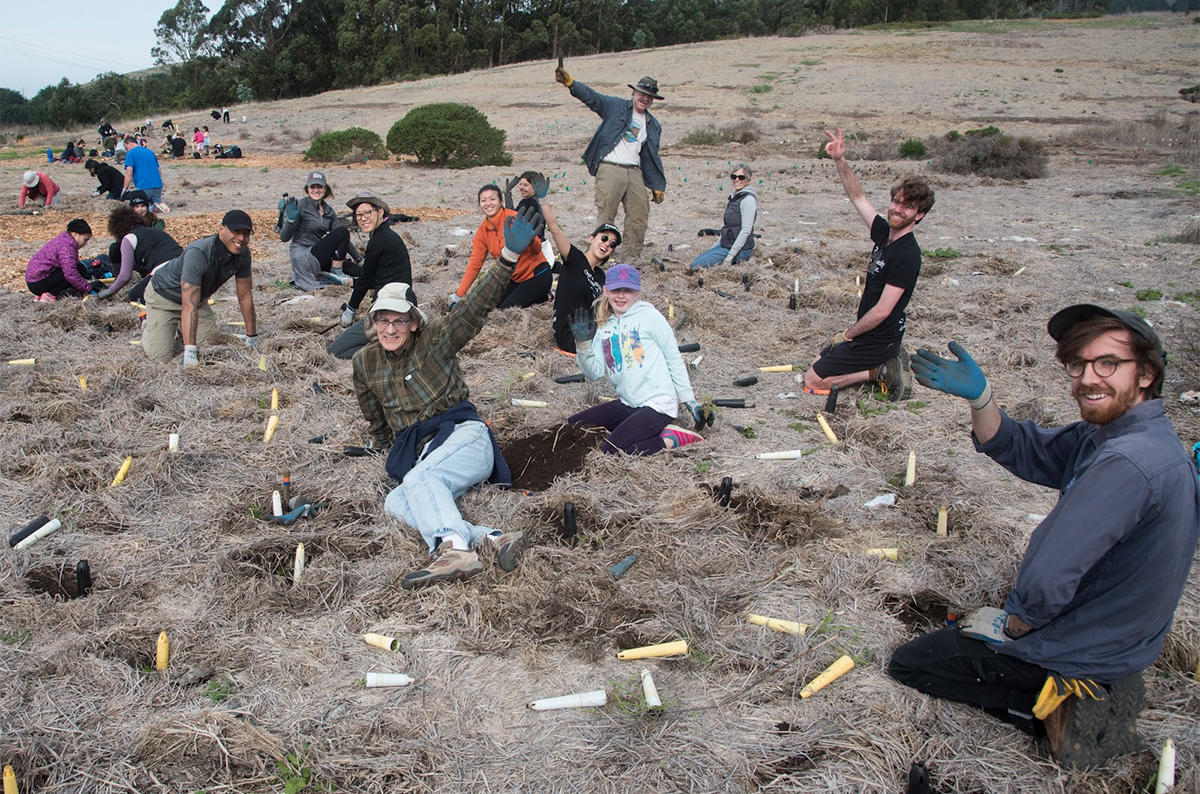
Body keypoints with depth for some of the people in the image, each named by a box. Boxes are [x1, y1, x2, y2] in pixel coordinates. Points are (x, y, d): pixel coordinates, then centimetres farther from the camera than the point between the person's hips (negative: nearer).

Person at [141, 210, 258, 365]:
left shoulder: (243, 253, -17)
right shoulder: (198, 253, -39)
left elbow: (245, 296, -7)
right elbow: (189, 306, -43)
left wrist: (252, 338, -6)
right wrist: (190, 352, -49)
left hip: (199, 298, 6)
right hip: (163, 296, -6)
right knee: (161, 357, -12)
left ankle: (180, 326, 30)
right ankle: (148, 325, 21)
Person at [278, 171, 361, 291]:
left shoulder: (328, 210, 11)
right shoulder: (301, 206, -10)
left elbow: (343, 238, 12)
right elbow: (284, 238, -12)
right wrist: (291, 219, -28)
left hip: (318, 256, 7)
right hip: (303, 258, -7)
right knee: (343, 231, -18)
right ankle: (336, 273, -11)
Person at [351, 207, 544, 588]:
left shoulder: (436, 340, 1)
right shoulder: (365, 363, 14)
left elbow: (476, 304, -12)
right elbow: (376, 420, 31)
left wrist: (508, 257, -24)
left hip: (462, 433, -4)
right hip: (416, 454, 4)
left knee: (419, 479, -36)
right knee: (395, 504, -29)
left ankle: (455, 549, -61)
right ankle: (490, 537, -47)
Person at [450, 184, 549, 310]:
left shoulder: (514, 218, -19)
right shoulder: (482, 231, 0)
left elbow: (537, 250, -21)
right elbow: (474, 264, 3)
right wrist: (458, 295, -1)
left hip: (537, 275, -7)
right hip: (515, 278, 7)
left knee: (507, 309, -17)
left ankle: (544, 295, 6)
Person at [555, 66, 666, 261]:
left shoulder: (654, 126, 19)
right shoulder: (616, 106, 6)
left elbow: (653, 157, 21)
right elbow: (591, 97, -6)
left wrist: (658, 186, 16)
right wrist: (569, 82, -22)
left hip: (635, 172, 5)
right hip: (610, 169, -5)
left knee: (639, 217, 2)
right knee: (605, 216, -7)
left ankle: (633, 258, 12)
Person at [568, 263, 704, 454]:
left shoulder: (649, 316, -4)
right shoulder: (603, 326, 11)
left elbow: (674, 360, -1)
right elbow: (595, 373, 4)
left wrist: (690, 400, -2)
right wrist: (583, 343, -10)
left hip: (658, 403, -7)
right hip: (627, 404, 8)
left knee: (611, 449, -23)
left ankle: (669, 440, -3)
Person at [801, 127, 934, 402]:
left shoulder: (907, 255, -23)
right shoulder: (885, 232, 2)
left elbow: (882, 310, -24)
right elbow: (858, 197, 11)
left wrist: (847, 335, -12)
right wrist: (840, 161, -1)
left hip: (877, 340, -9)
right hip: (870, 335, 9)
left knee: (813, 380, -6)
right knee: (817, 362, 23)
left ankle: (878, 373, -3)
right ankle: (883, 366, 12)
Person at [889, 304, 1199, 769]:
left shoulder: (1127, 464, -34)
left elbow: (1048, 578, -35)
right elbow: (1022, 451, 4)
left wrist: (1013, 624, -14)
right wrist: (979, 397, -15)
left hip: (1081, 652, -9)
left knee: (907, 664, 5)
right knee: (957, 634, 34)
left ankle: (1055, 710, 0)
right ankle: (1088, 696, 17)